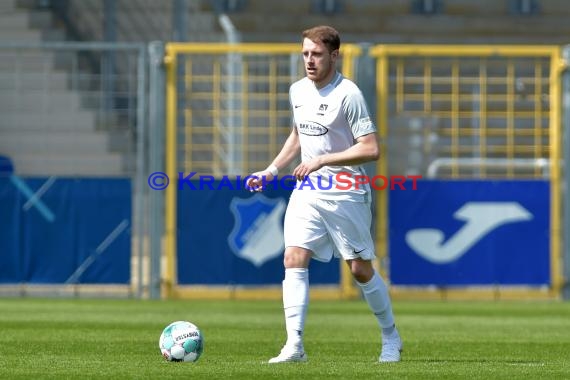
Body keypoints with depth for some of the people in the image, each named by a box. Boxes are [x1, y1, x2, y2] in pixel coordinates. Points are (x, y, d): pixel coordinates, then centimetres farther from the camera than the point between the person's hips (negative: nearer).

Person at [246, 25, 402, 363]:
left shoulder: (348, 94, -14)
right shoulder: (298, 91, 8)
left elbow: (371, 149, -18)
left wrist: (322, 160, -22)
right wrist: (272, 170, 16)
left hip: (345, 193, -6)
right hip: (307, 191, 6)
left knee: (361, 269, 3)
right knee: (294, 259, -12)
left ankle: (391, 339, 24)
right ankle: (295, 346, -16)